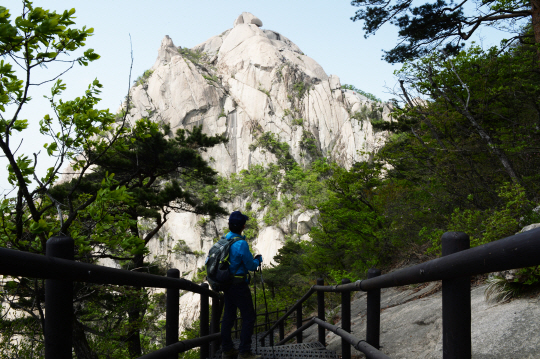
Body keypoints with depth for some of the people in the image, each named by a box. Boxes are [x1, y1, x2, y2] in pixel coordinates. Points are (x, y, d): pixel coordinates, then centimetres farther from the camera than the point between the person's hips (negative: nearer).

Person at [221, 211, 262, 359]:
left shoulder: (224, 240, 4)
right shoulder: (241, 243, -21)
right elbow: (251, 266, -14)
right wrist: (258, 259, 5)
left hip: (227, 284, 8)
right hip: (239, 285, -8)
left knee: (228, 316, 14)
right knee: (248, 317, -1)